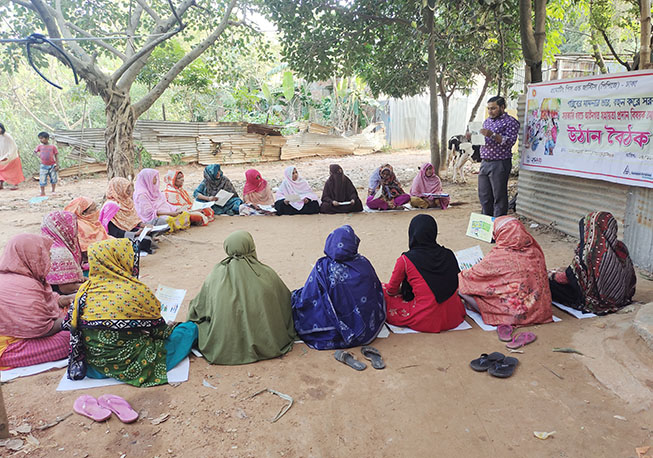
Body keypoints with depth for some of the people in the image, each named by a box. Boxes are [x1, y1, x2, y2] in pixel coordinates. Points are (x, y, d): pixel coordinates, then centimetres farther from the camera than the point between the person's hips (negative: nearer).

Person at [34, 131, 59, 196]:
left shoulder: (53, 147, -3)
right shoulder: (40, 146, 2)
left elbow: (56, 156, -1)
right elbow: (35, 151, 17)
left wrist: (57, 165, -7)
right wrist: (39, 156, -4)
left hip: (52, 165, -1)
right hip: (44, 166, 1)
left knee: (53, 179, 9)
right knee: (42, 180, -1)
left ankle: (53, 191, 25)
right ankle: (42, 193, 7)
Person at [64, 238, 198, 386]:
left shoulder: (84, 291, -5)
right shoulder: (136, 291, -19)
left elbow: (72, 327, 4)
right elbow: (158, 329, -8)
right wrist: (169, 328, 15)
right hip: (131, 367, -6)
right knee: (190, 328, 3)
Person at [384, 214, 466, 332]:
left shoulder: (406, 260, -12)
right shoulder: (449, 255, -1)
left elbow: (391, 290, 3)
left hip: (425, 321, -4)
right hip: (454, 319, 4)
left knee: (382, 291, 11)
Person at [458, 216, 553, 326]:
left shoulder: (499, 256, -19)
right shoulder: (535, 250, -2)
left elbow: (474, 274, -6)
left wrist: (460, 275, 18)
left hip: (514, 314, -7)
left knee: (463, 288, -4)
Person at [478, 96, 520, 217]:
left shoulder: (510, 121, -3)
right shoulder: (487, 121, 20)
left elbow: (510, 141, -13)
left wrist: (492, 135, -22)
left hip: (499, 164, -7)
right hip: (485, 162, 7)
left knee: (499, 196, -3)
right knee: (484, 195, 10)